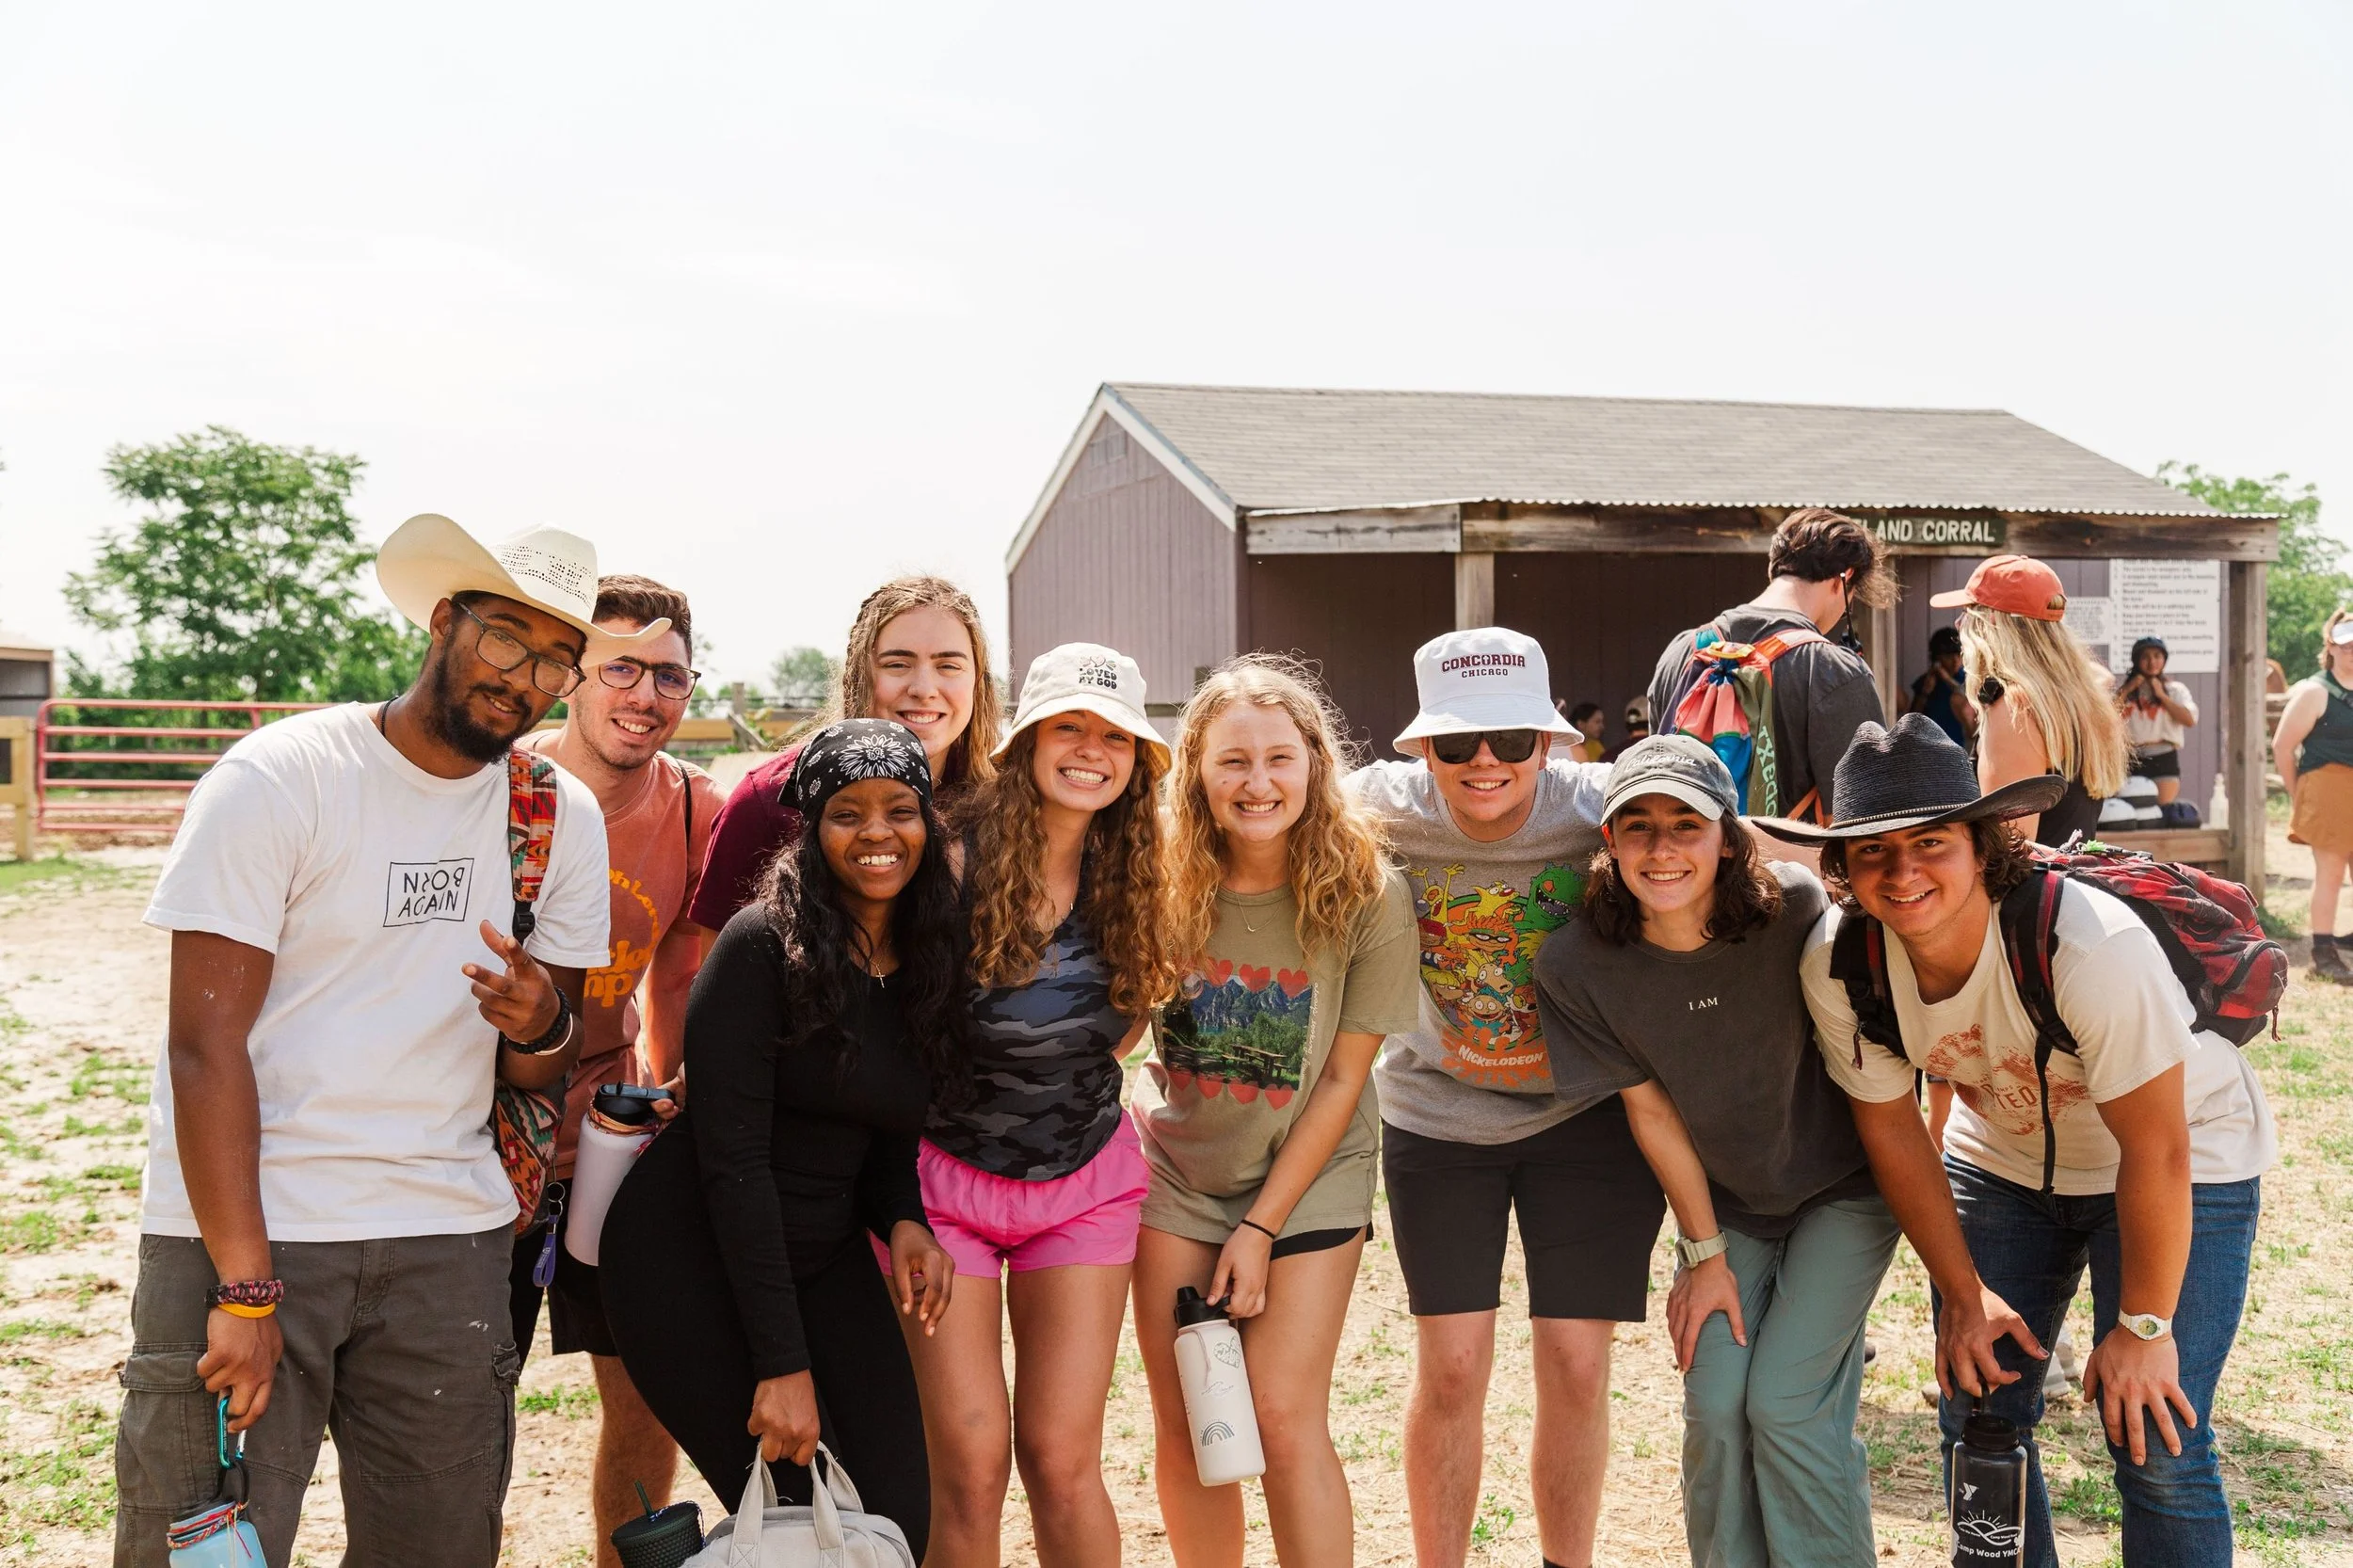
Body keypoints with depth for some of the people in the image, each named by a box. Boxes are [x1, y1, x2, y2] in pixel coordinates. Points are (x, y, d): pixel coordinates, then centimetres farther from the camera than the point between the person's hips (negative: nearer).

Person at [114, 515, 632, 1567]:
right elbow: (207, 1045, -12)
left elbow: (539, 1074, 9)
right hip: (243, 1219, -4)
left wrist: (542, 1025, -16)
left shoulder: (564, 818, 5)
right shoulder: (279, 778, -9)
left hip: (448, 1240, 4)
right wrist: (246, 1290, -17)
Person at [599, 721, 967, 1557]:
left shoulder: (929, 964, 3)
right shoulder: (764, 946, -16)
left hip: (821, 1263, 6)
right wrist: (783, 1363, -21)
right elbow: (732, 1159, -19)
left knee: (897, 1518, -2)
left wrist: (903, 1222, -9)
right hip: (691, 1260, -6)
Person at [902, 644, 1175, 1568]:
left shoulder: (1133, 878, -1)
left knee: (1062, 1458, 0)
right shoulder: (956, 857, -15)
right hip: (943, 1176, -3)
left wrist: (1068, 1077, 0)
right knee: (970, 1462, -4)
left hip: (1084, 1181, 3)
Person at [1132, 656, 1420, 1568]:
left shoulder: (1368, 896, -16)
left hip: (1307, 1179, -2)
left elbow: (1341, 1080, -11)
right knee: (1183, 1425, 5)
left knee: (1285, 1421, -7)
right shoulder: (1164, 880, -11)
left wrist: (1263, 1227, -10)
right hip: (1176, 1174, 2)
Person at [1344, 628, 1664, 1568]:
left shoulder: (1603, 808, -20)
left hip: (1586, 1111, 0)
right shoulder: (1381, 810, -17)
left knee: (1576, 1369, 3)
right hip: (1437, 1112, 0)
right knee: (1451, 1368, 1)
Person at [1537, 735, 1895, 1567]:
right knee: (1715, 1405, -5)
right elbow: (1650, 1109, -9)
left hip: (1841, 1185, -2)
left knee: (1785, 1401, -9)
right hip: (1726, 1202, 2)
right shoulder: (1577, 965, -20)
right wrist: (1704, 1253, -3)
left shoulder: (1794, 905, -25)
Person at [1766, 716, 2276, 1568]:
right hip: (2002, 1161, 5)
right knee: (1977, 1411, 3)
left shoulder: (2091, 944, -36)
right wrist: (1963, 1294, -3)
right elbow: (1890, 1126, -6)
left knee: (2154, 1443, -11)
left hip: (2184, 1165, -4)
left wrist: (2144, 1326, -18)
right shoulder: (1836, 960, -21)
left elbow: (2155, 1149, -27)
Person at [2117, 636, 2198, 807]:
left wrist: (2162, 695, -6)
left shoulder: (2175, 689, 9)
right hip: (2133, 760, 1)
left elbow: (2189, 719, -7)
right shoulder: (2125, 691, 12)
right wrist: (2127, 690, -5)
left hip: (2164, 760, -1)